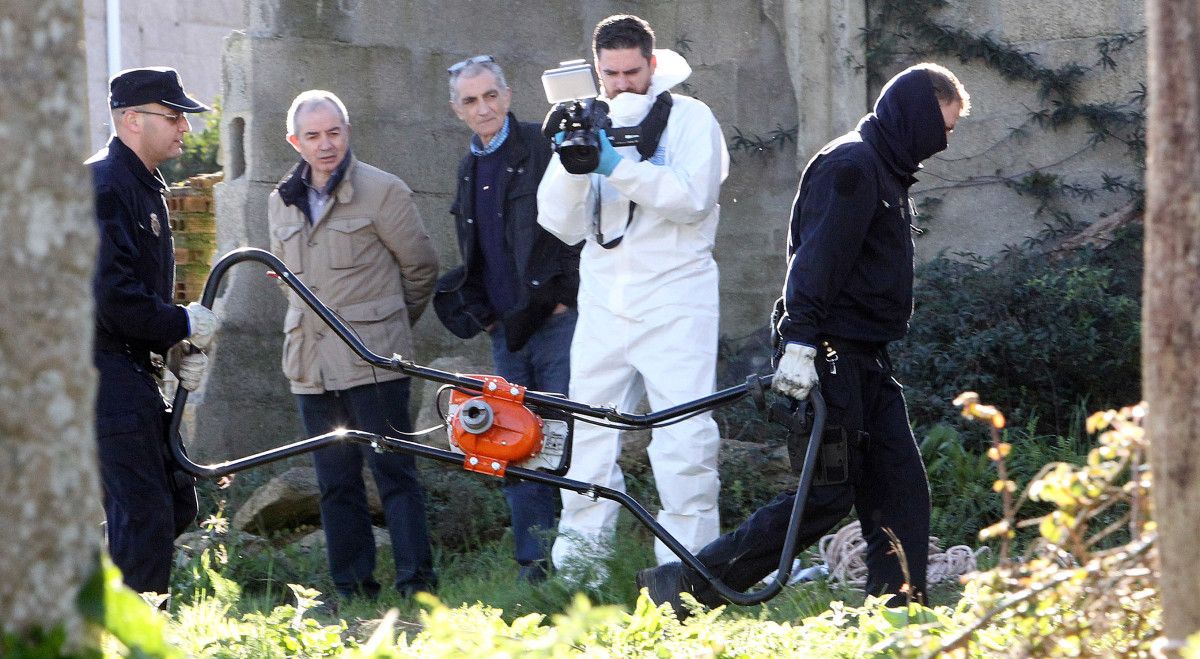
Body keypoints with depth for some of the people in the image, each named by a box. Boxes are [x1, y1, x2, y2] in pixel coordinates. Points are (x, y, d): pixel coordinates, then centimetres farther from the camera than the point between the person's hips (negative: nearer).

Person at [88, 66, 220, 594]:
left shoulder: (145, 186, 18)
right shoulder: (103, 186, -16)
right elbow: (113, 296, -25)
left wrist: (180, 352, 8)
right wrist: (182, 325, -12)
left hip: (134, 373, 10)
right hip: (106, 372, -10)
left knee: (176, 504, 13)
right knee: (146, 517, -10)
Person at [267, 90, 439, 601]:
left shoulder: (383, 191, -5)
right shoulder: (282, 203, 11)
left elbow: (420, 267, 4)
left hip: (374, 361, -5)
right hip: (312, 362, 5)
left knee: (394, 471, -5)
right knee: (335, 481, 7)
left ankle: (416, 579, -3)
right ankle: (351, 586, 12)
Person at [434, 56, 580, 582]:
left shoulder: (544, 149, -4)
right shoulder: (469, 170, 17)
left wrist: (568, 294, -11)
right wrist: (479, 311, 12)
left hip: (556, 319, -6)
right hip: (506, 330, 6)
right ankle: (533, 562, 9)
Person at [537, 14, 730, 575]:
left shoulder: (689, 118, 2)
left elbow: (694, 197, -14)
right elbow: (561, 225, 6)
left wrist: (617, 165, -21)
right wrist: (573, 169, -13)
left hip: (674, 302, -4)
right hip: (603, 306, 4)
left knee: (683, 441, -10)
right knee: (588, 437, 1)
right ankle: (575, 571, 6)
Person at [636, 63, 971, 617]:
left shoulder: (887, 170, 20)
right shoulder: (850, 165, -12)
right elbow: (816, 256, -22)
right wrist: (799, 341, -30)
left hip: (867, 361, 10)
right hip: (832, 357, -10)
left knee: (901, 490, 5)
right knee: (827, 496, -10)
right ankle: (683, 587, -8)